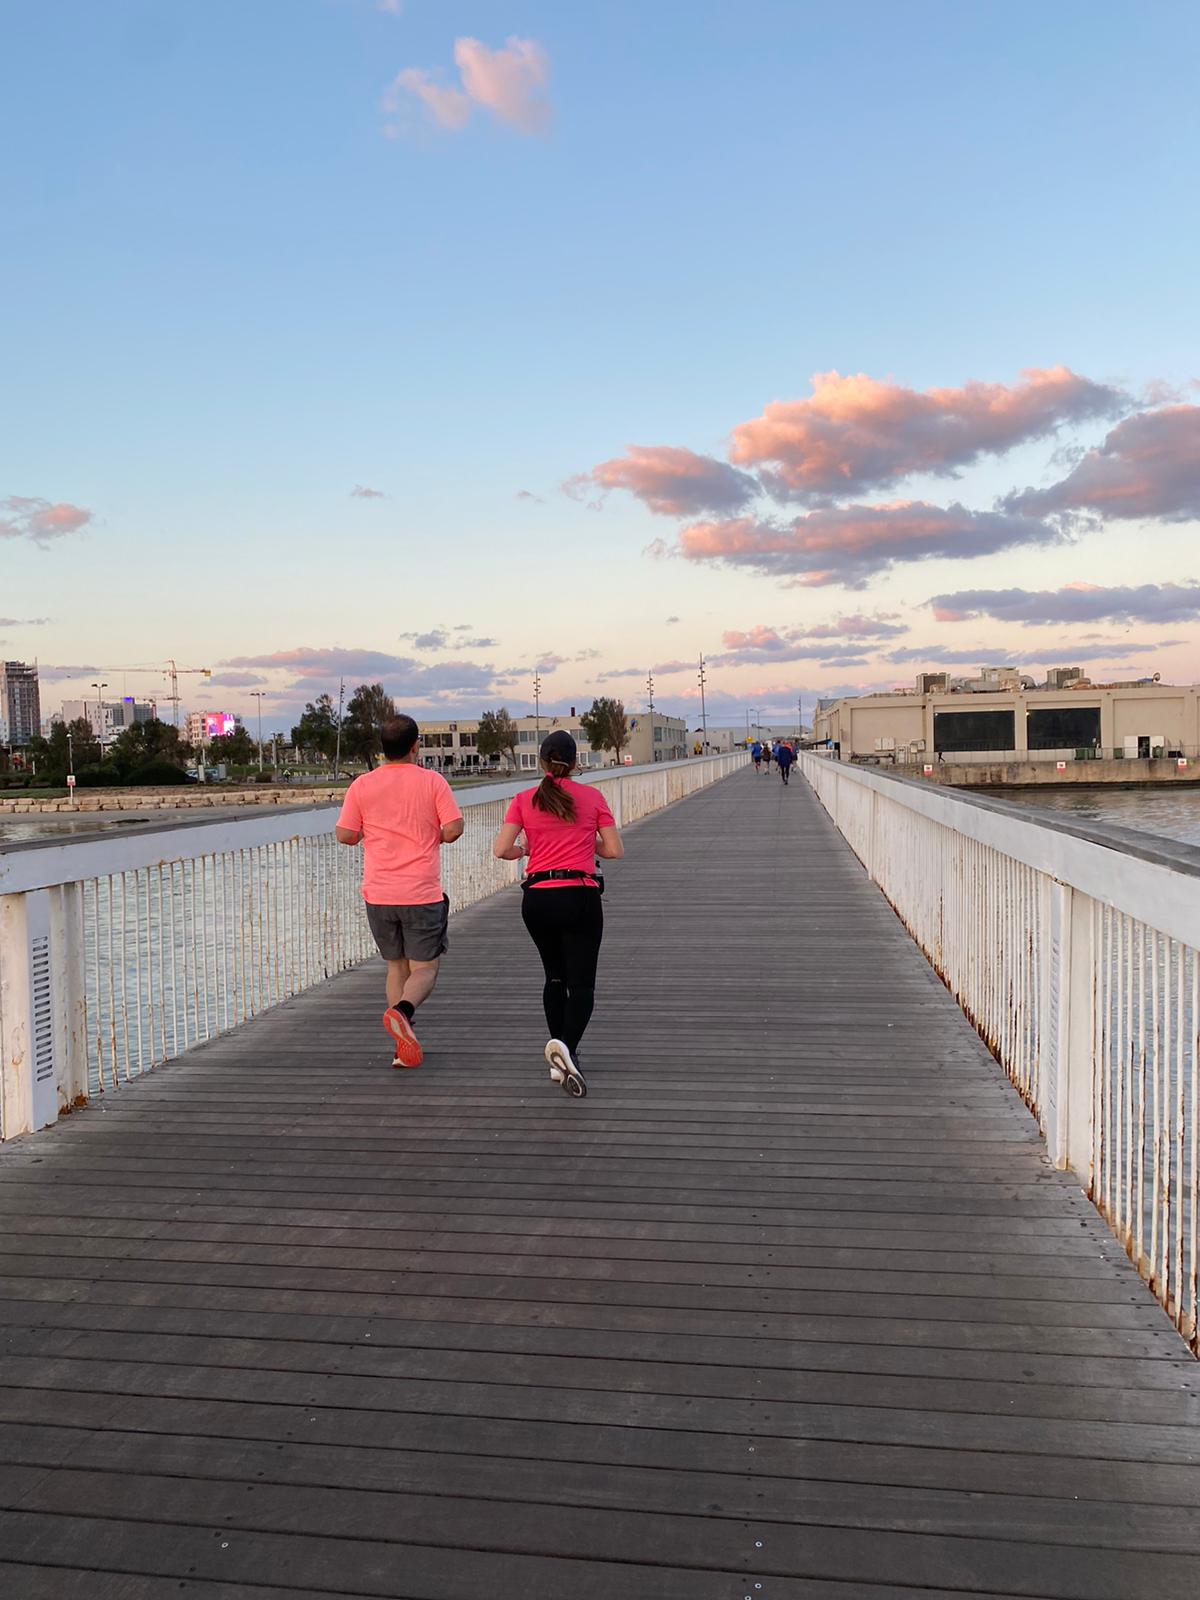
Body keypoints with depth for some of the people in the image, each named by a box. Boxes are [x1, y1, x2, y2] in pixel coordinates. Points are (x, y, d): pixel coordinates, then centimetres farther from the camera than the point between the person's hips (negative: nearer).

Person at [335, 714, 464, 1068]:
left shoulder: (362, 785, 1)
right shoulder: (432, 781, -4)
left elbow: (343, 835, 1)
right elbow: (454, 828, -10)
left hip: (378, 893, 3)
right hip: (422, 894, -3)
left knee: (396, 967, 17)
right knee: (424, 969, 6)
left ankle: (404, 1045, 11)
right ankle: (402, 1011, -24)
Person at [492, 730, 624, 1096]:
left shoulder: (524, 800, 2)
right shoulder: (592, 797, 1)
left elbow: (501, 849, -6)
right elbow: (615, 850, 1)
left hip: (537, 898, 3)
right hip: (580, 897, -2)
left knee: (555, 977, 19)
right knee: (581, 983, -1)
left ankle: (560, 1059, 18)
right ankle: (566, 1045, -28)